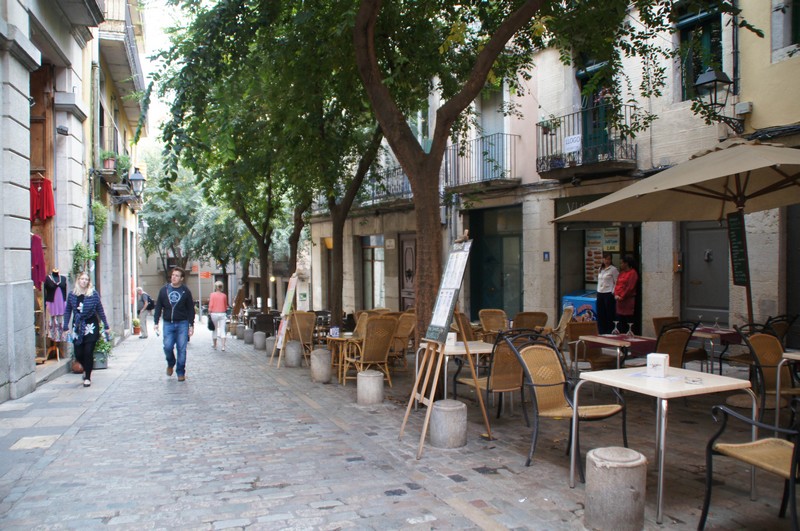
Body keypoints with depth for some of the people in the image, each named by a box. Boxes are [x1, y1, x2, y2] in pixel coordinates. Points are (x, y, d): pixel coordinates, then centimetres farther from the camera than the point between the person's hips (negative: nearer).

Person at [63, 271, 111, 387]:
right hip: (77, 327, 2)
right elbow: (67, 311, 7)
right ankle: (86, 369, 35)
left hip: (91, 326, -2)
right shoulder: (72, 295, 3)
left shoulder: (94, 294, -4)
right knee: (78, 353, 4)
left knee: (88, 352, -2)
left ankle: (87, 377, 12)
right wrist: (66, 327, 3)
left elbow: (100, 310, 1)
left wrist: (106, 326, 3)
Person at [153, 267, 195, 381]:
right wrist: (156, 322, 2)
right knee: (168, 347, -5)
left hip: (182, 324, -1)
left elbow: (191, 309, 2)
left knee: (181, 349, 0)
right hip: (168, 324, 1)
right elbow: (158, 307, 8)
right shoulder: (164, 290, 4)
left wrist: (191, 325, -3)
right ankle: (171, 364, 26)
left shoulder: (186, 291, 0)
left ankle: (181, 372, 11)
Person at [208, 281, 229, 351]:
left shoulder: (213, 295, -4)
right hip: (222, 314, 1)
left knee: (214, 329, 11)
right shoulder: (224, 295, 2)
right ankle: (223, 346, -8)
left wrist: (209, 314, -1)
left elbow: (210, 305, -6)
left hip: (214, 314, -1)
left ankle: (215, 345, 20)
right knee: (222, 330, 0)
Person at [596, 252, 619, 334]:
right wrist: (598, 291, 12)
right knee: (600, 314, 8)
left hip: (609, 294, -6)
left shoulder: (613, 269, -5)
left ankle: (610, 333, 3)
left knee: (609, 315, -3)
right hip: (600, 293, 7)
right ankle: (601, 333, 16)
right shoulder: (600, 269, 14)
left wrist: (613, 292, -12)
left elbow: (616, 283, -8)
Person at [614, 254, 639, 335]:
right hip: (620, 300, 8)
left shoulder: (633, 273, -9)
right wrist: (616, 295, -1)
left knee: (629, 322, -5)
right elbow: (617, 284, 15)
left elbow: (630, 288, -14)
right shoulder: (622, 272, 17)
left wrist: (621, 297, -14)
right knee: (620, 320, 9)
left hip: (628, 300, -8)